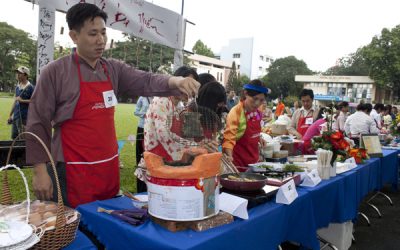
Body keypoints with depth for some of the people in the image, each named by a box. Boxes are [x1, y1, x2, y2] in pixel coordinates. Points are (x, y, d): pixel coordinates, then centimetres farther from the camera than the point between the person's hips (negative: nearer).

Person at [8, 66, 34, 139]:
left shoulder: (30, 87, -9)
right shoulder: (17, 87, 14)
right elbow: (15, 101, 19)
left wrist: (22, 100, -17)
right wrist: (10, 115, 18)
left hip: (24, 117, -8)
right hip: (16, 116, 8)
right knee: (13, 136, 15)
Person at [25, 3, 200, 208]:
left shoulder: (114, 69, 6)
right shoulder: (55, 72, -8)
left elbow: (146, 82, -6)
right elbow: (38, 122, -7)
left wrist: (175, 81, -27)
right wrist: (39, 171, -10)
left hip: (109, 168, 5)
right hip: (73, 172, -5)